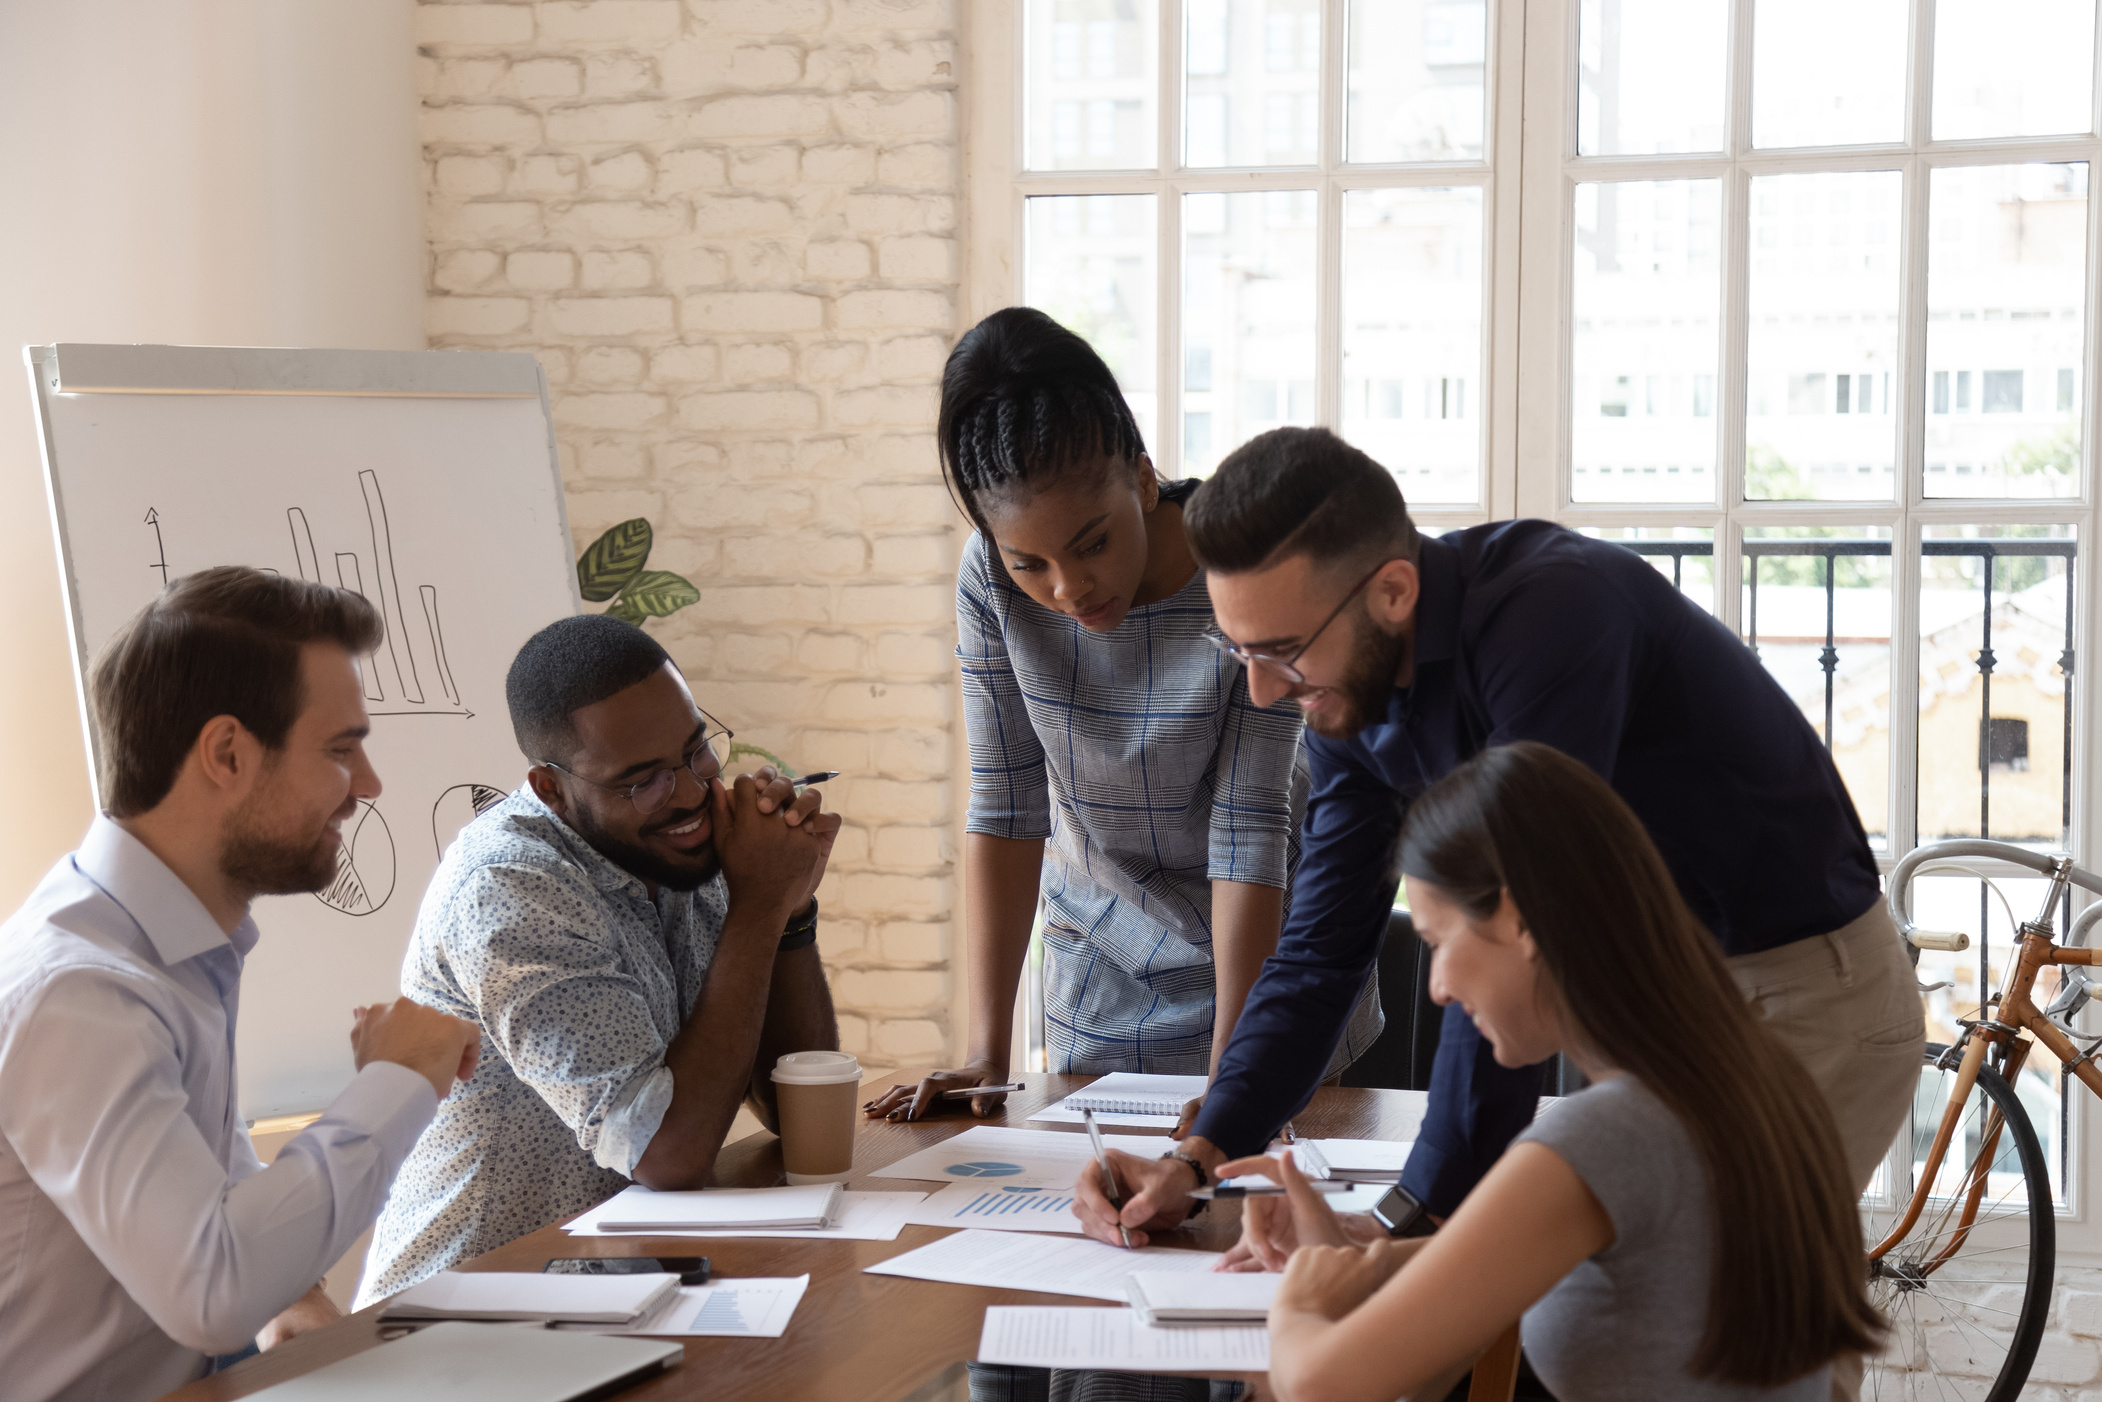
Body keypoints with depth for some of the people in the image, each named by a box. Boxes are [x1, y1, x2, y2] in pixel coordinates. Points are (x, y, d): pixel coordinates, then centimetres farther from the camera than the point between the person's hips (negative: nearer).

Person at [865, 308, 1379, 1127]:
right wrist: (987, 1050, -18)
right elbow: (1006, 807, -15)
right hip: (1102, 951, 3)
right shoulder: (990, 582, -19)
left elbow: (1249, 828, -27)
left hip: (1271, 933, -2)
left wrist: (1230, 1072, -30)